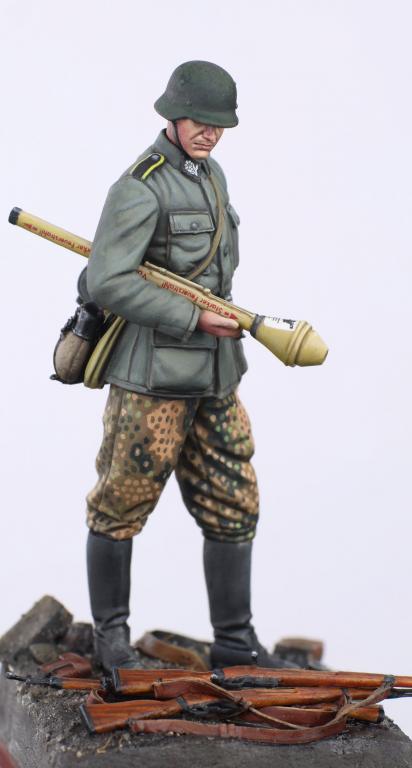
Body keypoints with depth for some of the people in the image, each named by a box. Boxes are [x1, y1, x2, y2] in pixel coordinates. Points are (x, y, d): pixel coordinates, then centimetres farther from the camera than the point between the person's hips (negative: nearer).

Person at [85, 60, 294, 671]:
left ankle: (235, 641, 17)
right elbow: (107, 282, -22)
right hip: (152, 379, -8)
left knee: (233, 508, 8)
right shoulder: (141, 187, -14)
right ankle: (110, 633, 19)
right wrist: (194, 318, -20)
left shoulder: (211, 176, 13)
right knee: (121, 507, 4)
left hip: (214, 379, 8)